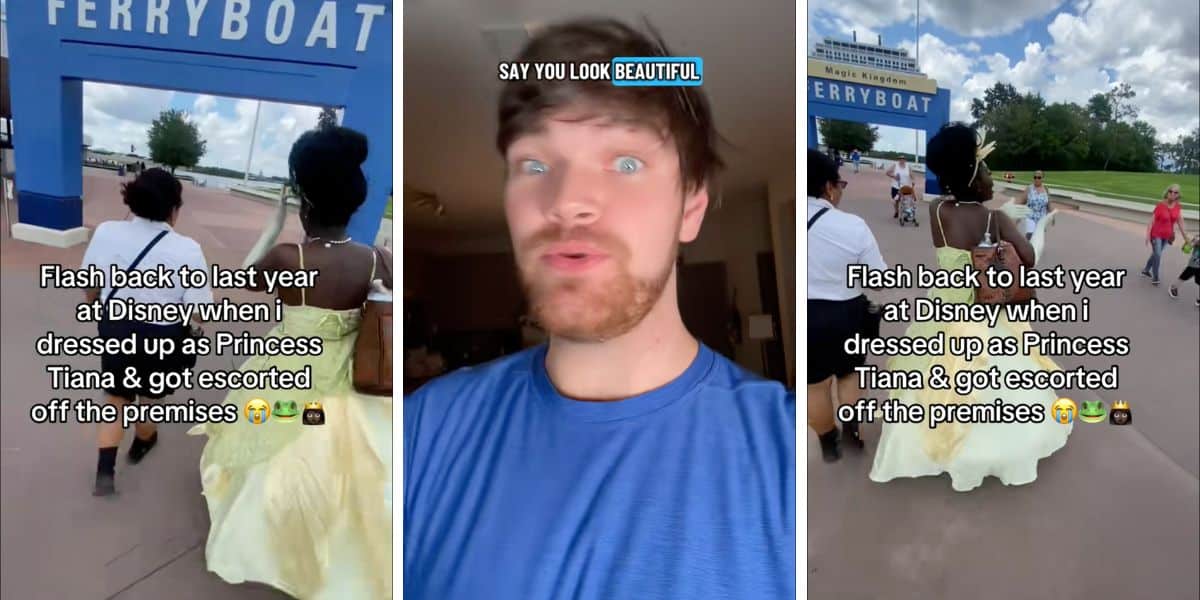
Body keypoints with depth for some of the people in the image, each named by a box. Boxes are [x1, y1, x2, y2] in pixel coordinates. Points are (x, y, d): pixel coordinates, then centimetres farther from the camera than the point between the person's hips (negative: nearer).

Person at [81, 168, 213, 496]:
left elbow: (89, 288, 1)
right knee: (150, 397, 26)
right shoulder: (186, 249, -24)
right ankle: (141, 443, 52)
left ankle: (105, 471, 17)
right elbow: (200, 312, -21)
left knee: (115, 399, 24)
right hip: (162, 340, -2)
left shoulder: (106, 232, -13)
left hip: (116, 331, 3)